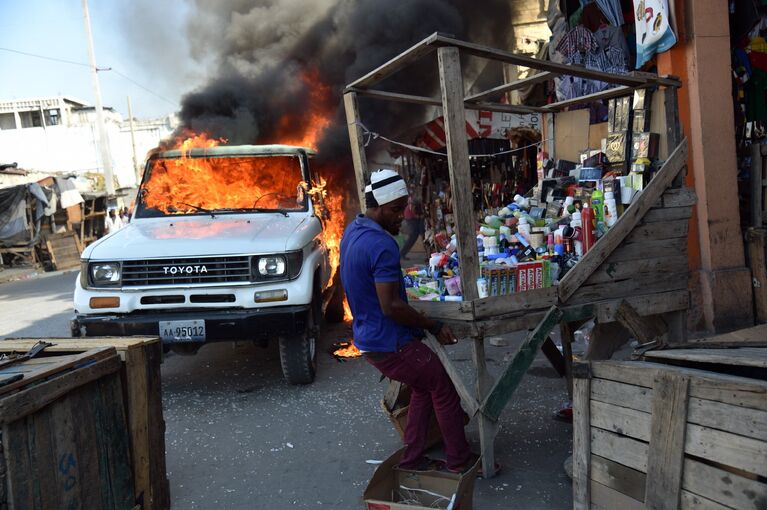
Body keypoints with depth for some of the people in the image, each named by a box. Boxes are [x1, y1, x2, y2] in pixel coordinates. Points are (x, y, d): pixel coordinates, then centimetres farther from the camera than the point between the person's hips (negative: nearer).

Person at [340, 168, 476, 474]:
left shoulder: (352, 232, 7)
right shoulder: (383, 246, -25)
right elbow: (391, 306, -26)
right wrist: (434, 327, -14)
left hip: (369, 339, 10)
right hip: (390, 344, -9)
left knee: (424, 386, 22)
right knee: (444, 389, 6)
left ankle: (412, 458, 28)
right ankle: (459, 461, 19)